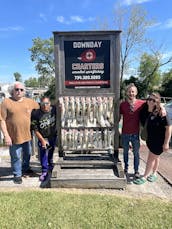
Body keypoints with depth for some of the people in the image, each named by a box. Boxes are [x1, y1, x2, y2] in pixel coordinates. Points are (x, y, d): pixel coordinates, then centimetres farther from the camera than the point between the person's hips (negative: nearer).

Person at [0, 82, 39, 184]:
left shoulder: (29, 101, 1)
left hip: (27, 134, 5)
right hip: (14, 136, -4)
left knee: (28, 154, 22)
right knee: (16, 157, 10)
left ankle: (25, 169, 48)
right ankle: (17, 175, 32)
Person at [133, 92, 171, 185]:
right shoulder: (147, 111, -6)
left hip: (159, 140, -6)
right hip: (150, 138, 6)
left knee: (151, 158, 4)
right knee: (155, 157, 23)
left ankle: (144, 177, 19)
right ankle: (154, 174, 40)